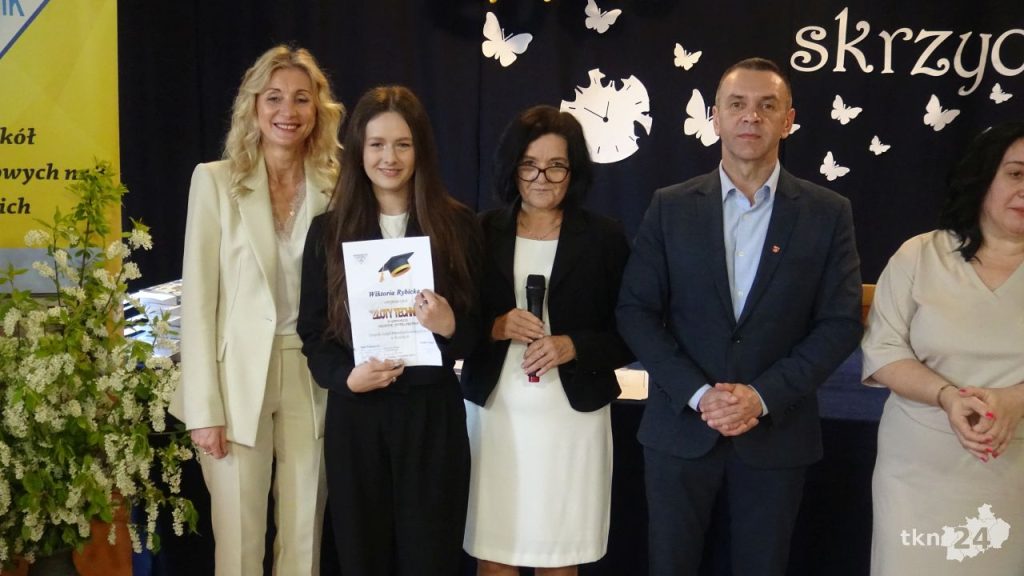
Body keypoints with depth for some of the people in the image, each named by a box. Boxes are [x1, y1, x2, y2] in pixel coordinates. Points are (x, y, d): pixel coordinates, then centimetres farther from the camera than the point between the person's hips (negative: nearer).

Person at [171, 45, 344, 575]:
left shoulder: (334, 186, 3)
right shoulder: (215, 180, -2)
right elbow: (198, 297, -5)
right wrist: (204, 407, -9)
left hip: (313, 377, 2)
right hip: (239, 379, -2)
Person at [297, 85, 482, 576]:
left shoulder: (457, 225, 2)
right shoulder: (329, 230, 5)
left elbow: (479, 327, 3)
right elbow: (312, 329, 5)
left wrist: (450, 326, -20)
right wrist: (346, 377, -13)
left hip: (432, 411, -1)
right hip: (354, 413, 1)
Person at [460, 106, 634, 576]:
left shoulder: (605, 238, 0)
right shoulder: (482, 233, 4)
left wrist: (574, 347, -15)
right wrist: (493, 328, -12)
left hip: (573, 417, -1)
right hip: (494, 413, 1)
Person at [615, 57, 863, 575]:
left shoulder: (828, 214, 1)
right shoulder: (671, 207, 1)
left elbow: (840, 323, -2)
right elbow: (635, 312, -2)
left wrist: (765, 395, -13)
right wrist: (698, 393, -12)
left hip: (777, 432, 0)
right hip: (680, 427, 0)